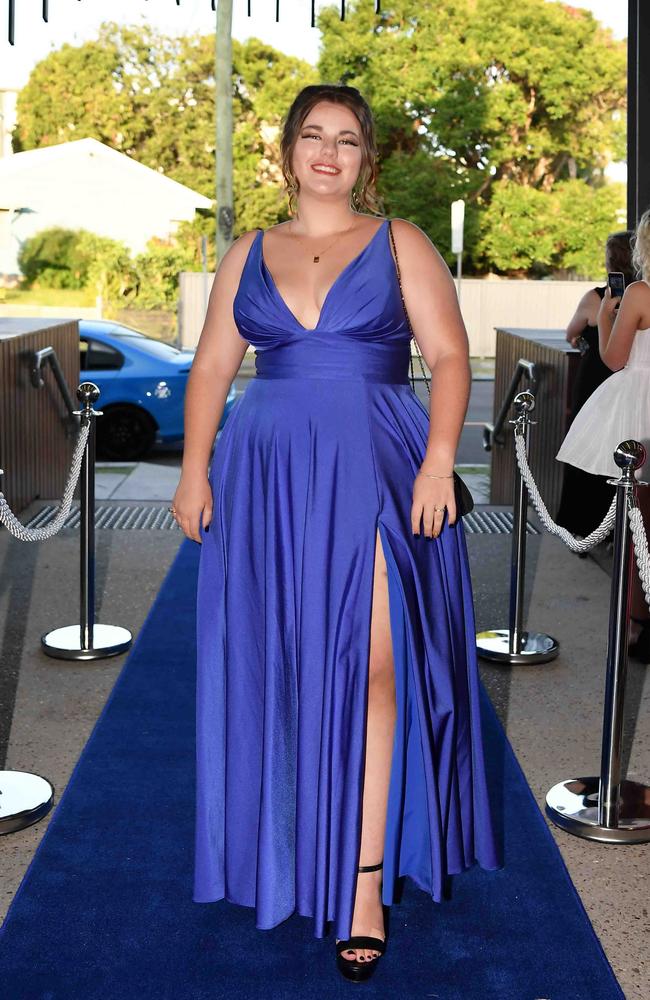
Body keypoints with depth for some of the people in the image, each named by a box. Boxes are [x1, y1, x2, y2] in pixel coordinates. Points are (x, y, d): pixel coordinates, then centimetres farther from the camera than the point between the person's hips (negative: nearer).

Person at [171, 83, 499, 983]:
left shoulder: (399, 244, 6)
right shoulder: (248, 254, 14)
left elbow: (450, 356, 0)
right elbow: (211, 367, 11)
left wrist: (439, 461, -13)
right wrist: (195, 469, -1)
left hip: (375, 470, -3)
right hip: (269, 474, 3)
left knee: (370, 665, -9)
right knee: (278, 664, 4)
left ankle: (365, 881, -3)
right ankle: (292, 849, 19)